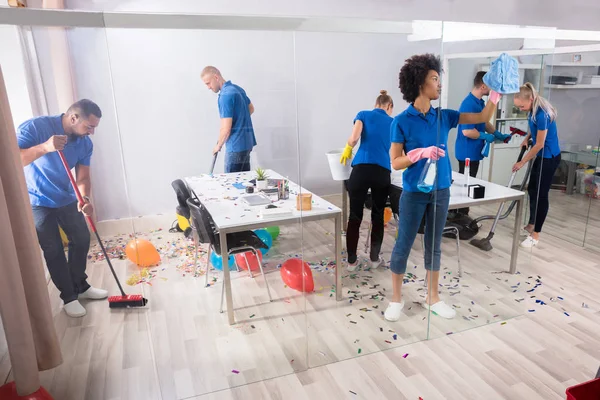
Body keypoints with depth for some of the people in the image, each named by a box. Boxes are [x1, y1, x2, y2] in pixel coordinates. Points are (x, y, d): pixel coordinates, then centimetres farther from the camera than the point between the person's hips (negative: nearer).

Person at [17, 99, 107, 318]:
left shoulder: (85, 143, -8)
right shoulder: (34, 127, -23)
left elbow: (83, 177, -8)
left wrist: (85, 198, -28)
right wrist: (44, 147, -44)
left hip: (67, 199, 6)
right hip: (38, 202, -5)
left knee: (82, 240, 11)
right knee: (54, 250, 0)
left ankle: (81, 286, 30)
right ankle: (69, 297, 15)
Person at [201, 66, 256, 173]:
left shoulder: (226, 95, -19)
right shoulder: (237, 89, 10)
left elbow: (226, 129, -20)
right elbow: (251, 109, 27)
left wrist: (218, 146, -4)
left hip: (236, 146, -9)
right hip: (246, 142, 9)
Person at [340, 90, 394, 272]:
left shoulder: (364, 115, 12)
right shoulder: (393, 123, 19)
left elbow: (354, 137, -6)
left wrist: (347, 149, 14)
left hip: (361, 169, -2)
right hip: (383, 173, 2)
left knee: (355, 216, 6)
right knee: (378, 217, 14)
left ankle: (352, 261, 13)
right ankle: (374, 258, 24)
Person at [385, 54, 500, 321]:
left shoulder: (444, 116, 3)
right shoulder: (402, 122, -11)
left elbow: (482, 117, 12)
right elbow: (396, 163, -10)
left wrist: (495, 92, -1)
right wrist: (421, 153, -25)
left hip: (441, 191, 5)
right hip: (414, 193, -5)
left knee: (434, 246, 15)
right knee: (403, 245, 5)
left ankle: (432, 298, 30)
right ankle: (396, 299, 22)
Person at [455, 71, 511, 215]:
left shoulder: (480, 102, 10)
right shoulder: (469, 104, -22)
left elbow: (485, 122, 22)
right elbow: (467, 131, -27)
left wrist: (498, 135, 14)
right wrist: (486, 136, -14)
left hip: (474, 151, 10)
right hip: (467, 152, -10)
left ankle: (462, 215, 24)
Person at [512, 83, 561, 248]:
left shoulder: (542, 114, -27)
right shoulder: (534, 110, 1)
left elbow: (539, 144, -22)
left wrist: (522, 162, -14)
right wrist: (526, 138, 3)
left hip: (549, 157, -10)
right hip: (542, 156, 10)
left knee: (541, 194, -4)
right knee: (532, 190, 17)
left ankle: (535, 235, 4)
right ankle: (531, 225, 31)